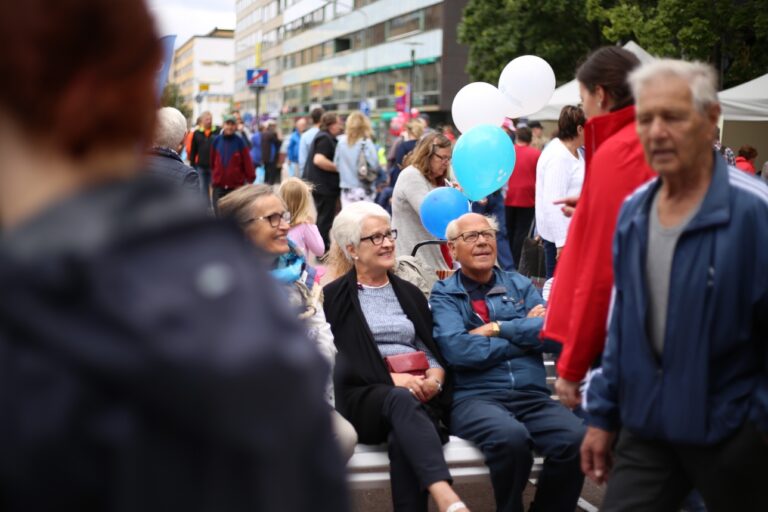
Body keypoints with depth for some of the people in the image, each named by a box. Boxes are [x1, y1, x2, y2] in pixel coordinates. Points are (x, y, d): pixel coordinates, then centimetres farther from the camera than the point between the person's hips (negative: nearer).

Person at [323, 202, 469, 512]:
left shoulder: (409, 292, 24)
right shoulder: (335, 297, 9)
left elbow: (434, 347, 18)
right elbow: (340, 361, -1)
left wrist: (435, 376, -6)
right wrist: (390, 378, -13)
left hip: (419, 397, 4)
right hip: (364, 396, -3)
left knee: (402, 439, -34)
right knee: (402, 400, -39)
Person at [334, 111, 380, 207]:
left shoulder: (341, 141, 0)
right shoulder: (366, 143, -12)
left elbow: (336, 163, 6)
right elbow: (374, 164, -16)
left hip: (346, 189, 4)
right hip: (363, 189, -4)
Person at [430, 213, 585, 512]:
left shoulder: (520, 285, 20)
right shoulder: (444, 294, 10)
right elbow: (458, 350, -10)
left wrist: (498, 328, -4)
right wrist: (526, 333, -2)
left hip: (532, 396, 3)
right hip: (474, 398, -3)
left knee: (574, 438, -27)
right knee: (510, 436, -35)